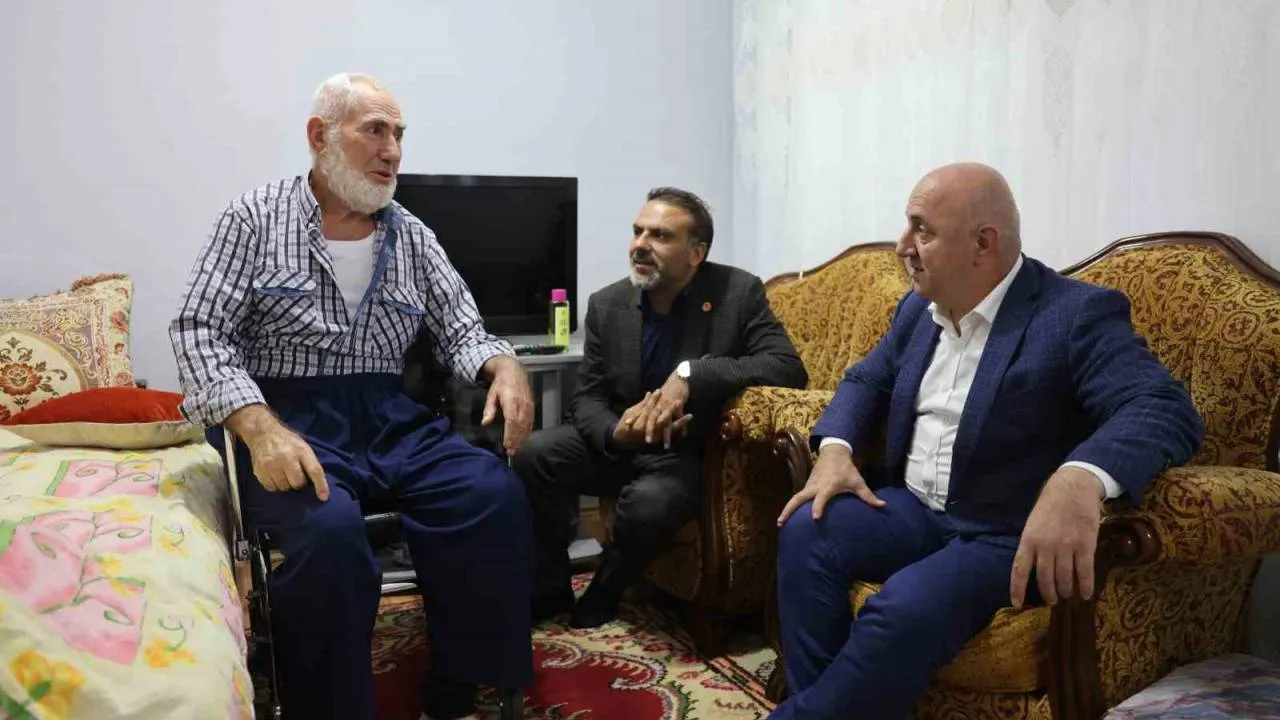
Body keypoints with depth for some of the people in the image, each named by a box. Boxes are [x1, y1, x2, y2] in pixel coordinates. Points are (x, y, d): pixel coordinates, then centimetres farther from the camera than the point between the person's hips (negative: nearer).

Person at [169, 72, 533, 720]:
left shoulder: (411, 236, 13)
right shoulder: (255, 217, 2)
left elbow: (461, 331, 12)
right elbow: (199, 330, -5)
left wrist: (503, 365, -14)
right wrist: (259, 427, -23)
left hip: (390, 418, 4)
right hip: (287, 417, -3)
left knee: (494, 495, -22)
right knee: (329, 527, -35)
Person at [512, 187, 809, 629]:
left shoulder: (738, 292, -12)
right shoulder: (607, 305, -2)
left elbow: (789, 367, -23)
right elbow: (587, 398, -1)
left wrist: (692, 374, -34)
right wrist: (616, 433, -27)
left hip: (692, 452, -3)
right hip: (620, 444, 4)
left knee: (649, 502, -34)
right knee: (532, 455, -20)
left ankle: (603, 593, 0)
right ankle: (548, 590, 1)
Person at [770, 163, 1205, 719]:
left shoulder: (1079, 314, -14)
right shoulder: (919, 307, 9)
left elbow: (1167, 410, -26)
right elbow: (866, 379, 17)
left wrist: (1080, 480, -48)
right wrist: (835, 449, -6)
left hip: (1007, 535, -6)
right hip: (912, 508, 6)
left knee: (905, 610, -32)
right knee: (805, 530, -20)